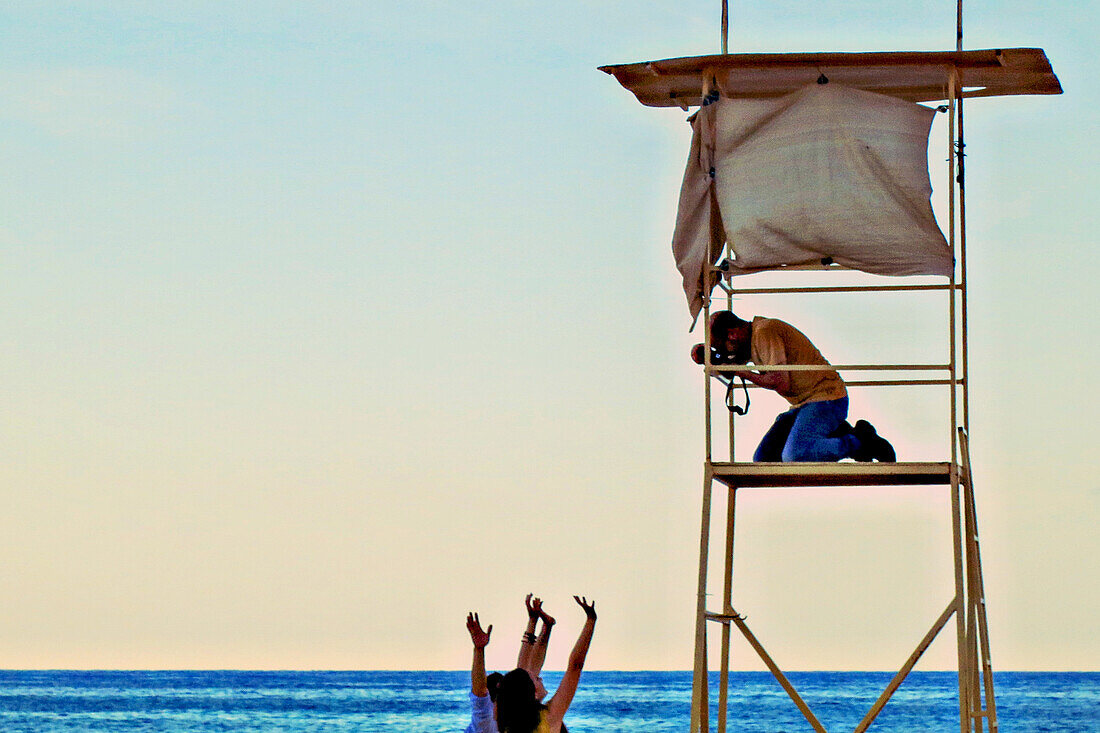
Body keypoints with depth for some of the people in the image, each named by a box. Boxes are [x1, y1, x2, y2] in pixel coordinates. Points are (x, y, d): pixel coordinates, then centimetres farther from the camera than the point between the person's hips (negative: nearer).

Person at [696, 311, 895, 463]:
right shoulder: (752, 332, 14)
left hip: (826, 397, -10)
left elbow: (782, 384, -22)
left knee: (794, 457, -30)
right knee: (763, 459, 0)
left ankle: (860, 442, -10)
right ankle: (835, 435, 7)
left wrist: (742, 373, -12)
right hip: (804, 404, 10)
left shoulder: (765, 332, -16)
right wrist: (706, 353, 10)